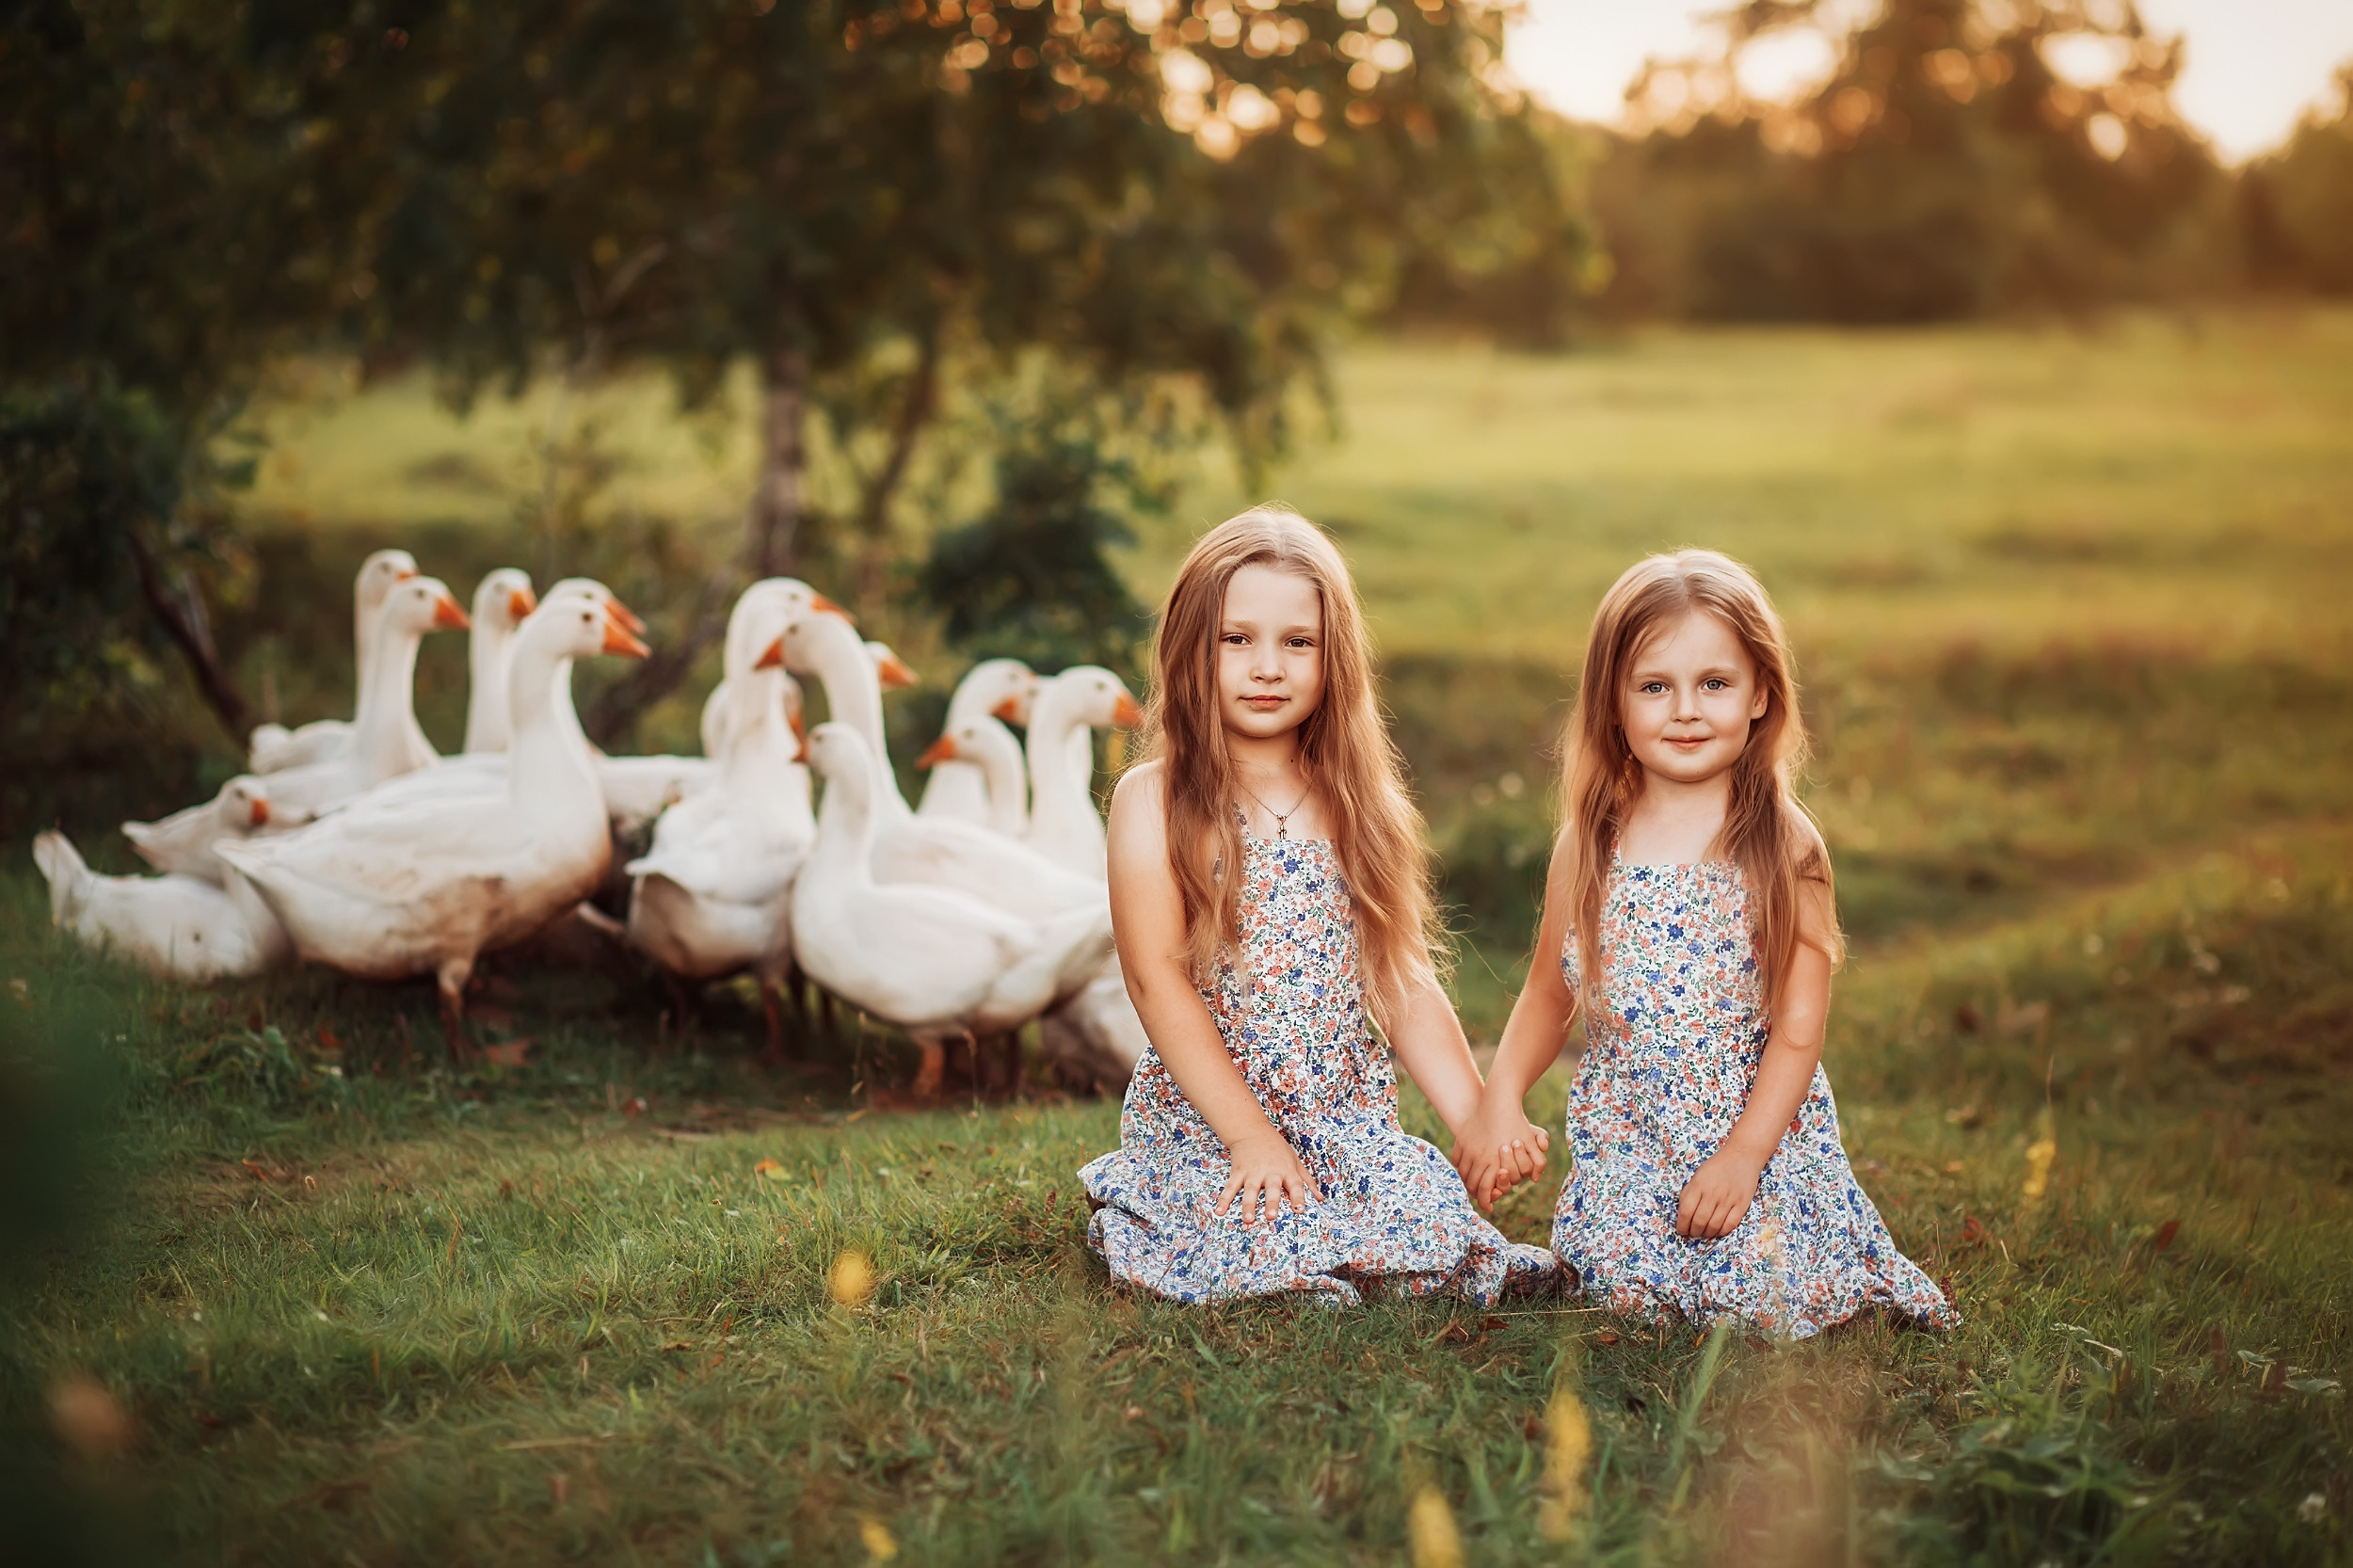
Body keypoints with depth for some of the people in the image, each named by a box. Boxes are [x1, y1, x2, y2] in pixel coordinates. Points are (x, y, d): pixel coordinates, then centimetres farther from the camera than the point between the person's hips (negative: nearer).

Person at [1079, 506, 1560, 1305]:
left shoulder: (1357, 804, 10)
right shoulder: (1153, 800, -4)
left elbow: (1404, 982, 10)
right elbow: (1158, 982, -11)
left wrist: (1477, 1119, -1)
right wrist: (1252, 1136, -18)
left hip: (1351, 1118, 4)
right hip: (1201, 1119, -4)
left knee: (1442, 1236, -20)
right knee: (1257, 1253, -29)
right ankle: (1132, 1223, 2)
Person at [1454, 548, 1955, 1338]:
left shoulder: (1784, 850, -8)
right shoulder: (1589, 850, 1)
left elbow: (1800, 1027, -9)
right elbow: (1549, 993, 10)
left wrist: (1741, 1157, -16)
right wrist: (1498, 1101, -3)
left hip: (1758, 1130, -2)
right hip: (1627, 1136, 2)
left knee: (1765, 1300, -15)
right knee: (1628, 1289, -14)